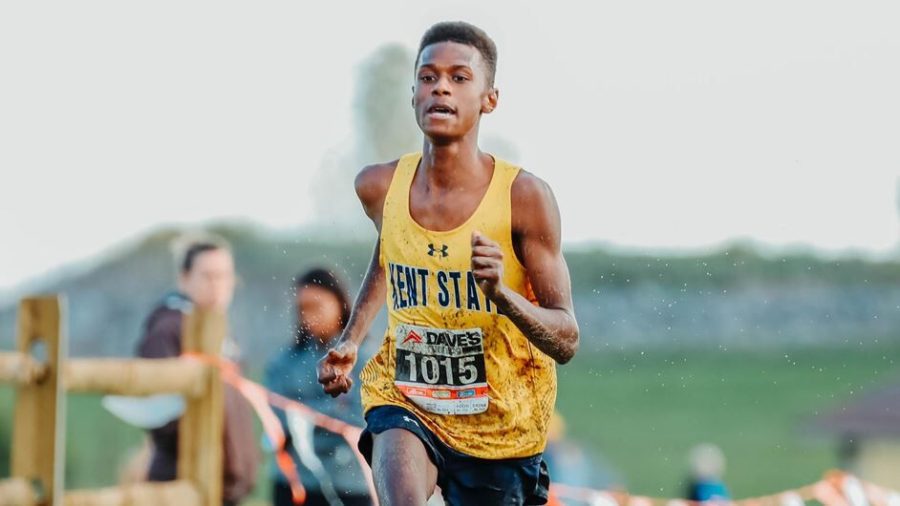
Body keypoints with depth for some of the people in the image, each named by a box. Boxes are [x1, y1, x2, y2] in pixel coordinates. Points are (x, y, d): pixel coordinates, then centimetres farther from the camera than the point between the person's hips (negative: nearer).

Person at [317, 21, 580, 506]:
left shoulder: (524, 197, -15)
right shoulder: (379, 187, -5)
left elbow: (566, 342, -15)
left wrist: (501, 294, -32)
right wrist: (350, 339, 15)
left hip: (500, 425, -1)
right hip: (403, 398, 1)